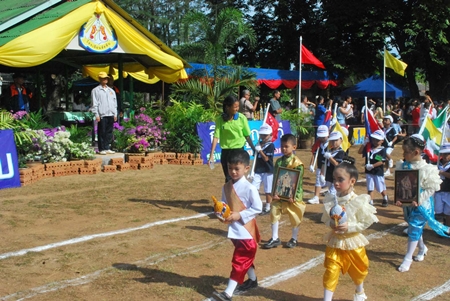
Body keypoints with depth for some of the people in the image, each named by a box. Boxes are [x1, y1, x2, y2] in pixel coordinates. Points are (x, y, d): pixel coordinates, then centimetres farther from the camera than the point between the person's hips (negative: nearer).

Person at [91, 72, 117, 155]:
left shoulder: (111, 91, 19)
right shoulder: (96, 90, 2)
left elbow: (115, 103, 20)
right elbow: (94, 104, -2)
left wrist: (115, 114, 12)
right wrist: (97, 115, -10)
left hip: (111, 115, 5)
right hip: (102, 115, -5)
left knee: (109, 132, 6)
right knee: (102, 133, -5)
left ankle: (107, 148, 12)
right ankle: (101, 149, 0)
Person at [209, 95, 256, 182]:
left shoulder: (242, 118, -7)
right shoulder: (220, 119, -7)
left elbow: (247, 136, 1)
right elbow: (216, 137, -9)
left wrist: (254, 149, 2)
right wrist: (211, 155, -13)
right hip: (226, 151, 1)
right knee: (228, 179, 10)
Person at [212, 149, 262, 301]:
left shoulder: (249, 188, -18)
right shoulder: (226, 187, 1)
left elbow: (257, 208, -15)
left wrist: (239, 215, -21)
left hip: (246, 230, -7)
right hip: (234, 229, 7)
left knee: (239, 260, -3)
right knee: (245, 257, 23)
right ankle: (252, 280, 43)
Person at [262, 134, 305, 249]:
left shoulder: (297, 163, -12)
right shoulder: (279, 161, 3)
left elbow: (298, 181, -13)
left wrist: (294, 196, -18)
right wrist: (275, 192, -8)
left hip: (293, 195, -5)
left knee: (295, 217, 7)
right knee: (274, 213, 3)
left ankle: (294, 239, 25)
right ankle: (275, 238, 13)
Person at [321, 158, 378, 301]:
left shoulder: (359, 202, -19)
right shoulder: (331, 200, -8)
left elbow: (366, 223, -14)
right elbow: (325, 218, 3)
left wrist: (350, 227, -25)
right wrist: (331, 224, -18)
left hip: (353, 242, -1)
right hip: (335, 242, 2)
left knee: (357, 270, 20)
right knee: (331, 272, -3)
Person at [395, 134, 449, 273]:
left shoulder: (426, 169, -20)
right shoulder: (403, 166, -6)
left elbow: (432, 188, -15)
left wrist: (419, 200, -22)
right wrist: (398, 198, -16)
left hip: (420, 205, -5)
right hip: (407, 203, 5)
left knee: (414, 230, 1)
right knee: (416, 228, 21)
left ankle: (408, 258, 12)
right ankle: (422, 248, 46)